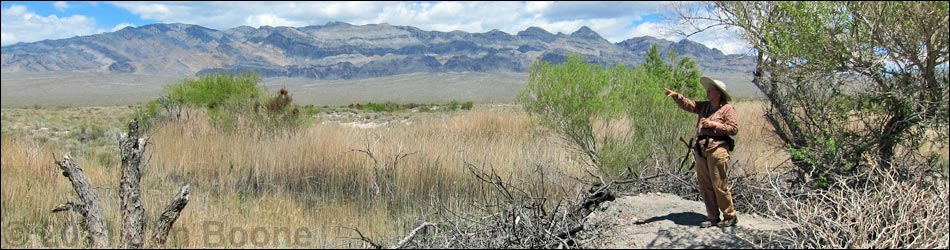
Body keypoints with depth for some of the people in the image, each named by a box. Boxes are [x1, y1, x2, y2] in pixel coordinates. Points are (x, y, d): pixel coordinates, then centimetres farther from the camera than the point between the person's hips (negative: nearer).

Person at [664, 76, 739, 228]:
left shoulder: (727, 108, -1)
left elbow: (733, 129, -8)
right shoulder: (704, 107, 18)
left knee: (719, 185, -4)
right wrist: (676, 96, -7)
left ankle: (730, 216, 8)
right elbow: (688, 104, 9)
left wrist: (714, 125, -13)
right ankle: (712, 217, 16)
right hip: (701, 150, 7)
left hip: (717, 149, -7)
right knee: (705, 186, 7)